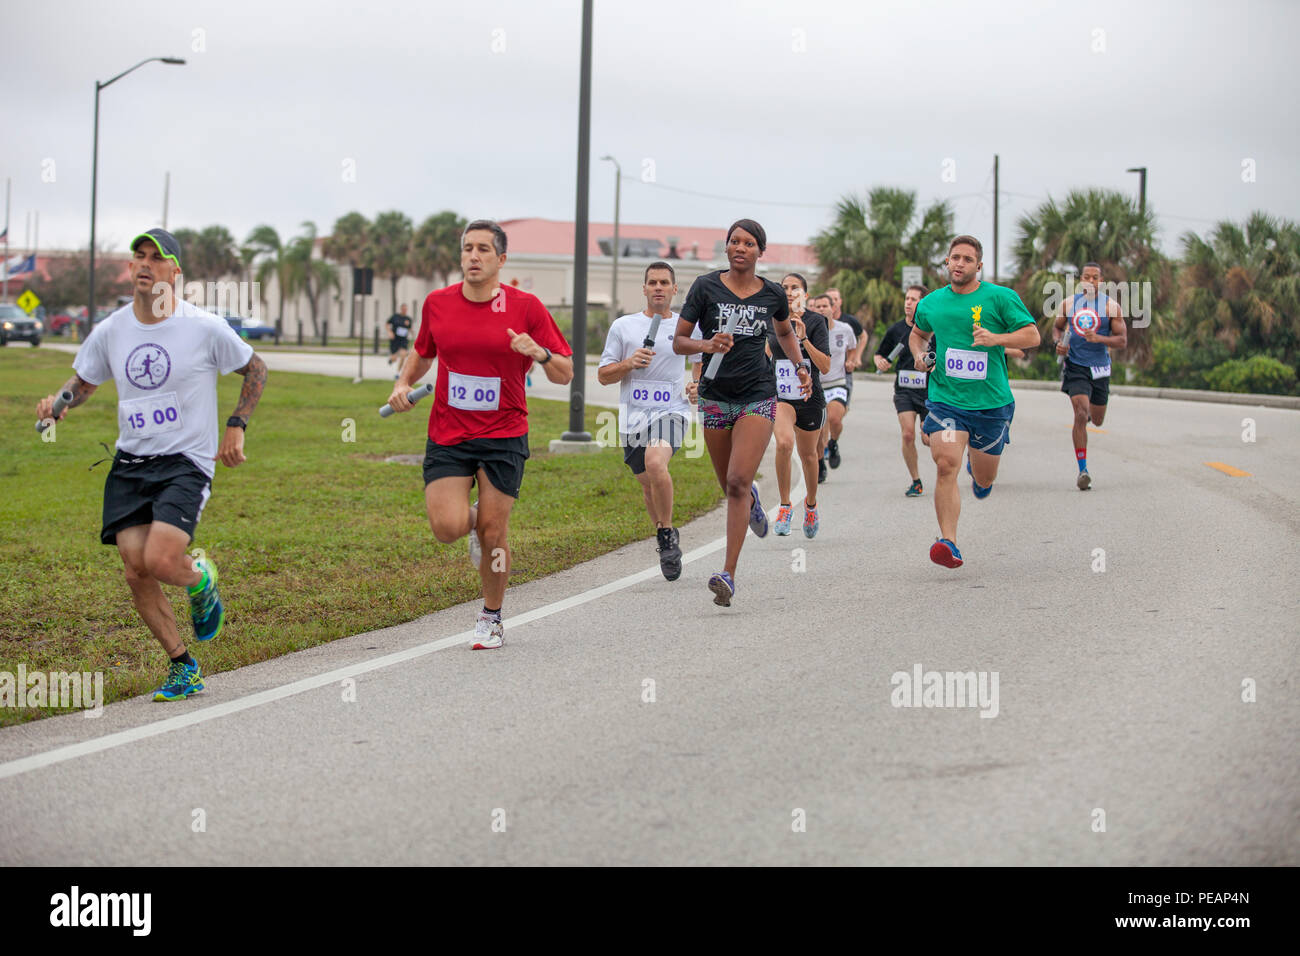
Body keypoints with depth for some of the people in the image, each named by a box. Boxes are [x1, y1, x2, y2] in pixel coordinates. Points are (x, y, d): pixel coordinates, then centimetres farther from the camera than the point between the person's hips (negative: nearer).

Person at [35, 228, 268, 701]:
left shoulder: (205, 328, -7)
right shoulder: (110, 331, 2)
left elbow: (255, 369, 7)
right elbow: (83, 380, 18)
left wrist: (236, 426, -1)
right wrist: (59, 401, -4)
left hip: (187, 462, -4)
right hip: (129, 463, 4)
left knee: (161, 561, -22)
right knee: (135, 570, -6)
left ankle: (201, 580, 16)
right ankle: (183, 667, 11)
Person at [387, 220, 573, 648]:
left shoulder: (526, 307, -4)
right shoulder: (437, 303, 3)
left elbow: (564, 374, -2)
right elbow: (422, 353, 23)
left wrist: (540, 353, -22)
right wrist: (403, 383, 4)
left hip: (503, 436, -2)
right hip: (447, 434, 2)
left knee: (493, 534, -2)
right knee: (447, 528, -14)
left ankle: (492, 618, 20)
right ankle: (473, 519, 24)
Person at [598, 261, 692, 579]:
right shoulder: (623, 326, 8)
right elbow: (603, 375, 7)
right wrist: (629, 363, -12)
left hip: (672, 410, -3)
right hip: (634, 414, 3)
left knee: (655, 462, -30)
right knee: (647, 482, 10)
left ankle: (667, 532, -12)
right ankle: (666, 539, 34)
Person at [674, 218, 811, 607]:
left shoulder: (773, 294, 3)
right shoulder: (706, 287, -3)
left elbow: (785, 332, 25)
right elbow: (678, 342, -2)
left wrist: (801, 365, 11)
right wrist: (706, 345, -21)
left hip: (758, 396, -1)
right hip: (715, 396, 1)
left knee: (738, 482, -17)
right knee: (732, 486, 13)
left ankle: (728, 575, -19)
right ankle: (752, 501, 53)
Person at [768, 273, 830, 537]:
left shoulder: (815, 322, -6)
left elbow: (825, 366, -14)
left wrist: (803, 339, -23)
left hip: (810, 398, -1)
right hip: (780, 395, 1)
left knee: (808, 454, 14)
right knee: (784, 443, -27)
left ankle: (811, 504, 43)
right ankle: (785, 507, -16)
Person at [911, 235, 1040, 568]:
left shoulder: (1000, 297, -4)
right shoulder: (931, 303, 6)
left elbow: (1032, 335, -6)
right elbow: (917, 333, 26)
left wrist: (996, 338, -22)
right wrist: (918, 354, 4)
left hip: (991, 402, 0)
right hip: (945, 399, 0)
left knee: (984, 481, 14)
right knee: (946, 465, -22)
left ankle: (979, 472, 54)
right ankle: (949, 544, -24)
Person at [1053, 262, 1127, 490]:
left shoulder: (1111, 306, -3)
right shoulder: (1068, 304, 2)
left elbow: (1122, 340, -6)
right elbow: (1057, 327, 19)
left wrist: (1099, 338, -23)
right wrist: (1059, 341, -4)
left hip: (1100, 368, 1)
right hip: (1075, 366, -1)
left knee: (1097, 421, 13)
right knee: (1080, 414, -18)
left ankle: (1089, 412, 54)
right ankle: (1083, 469, -15)